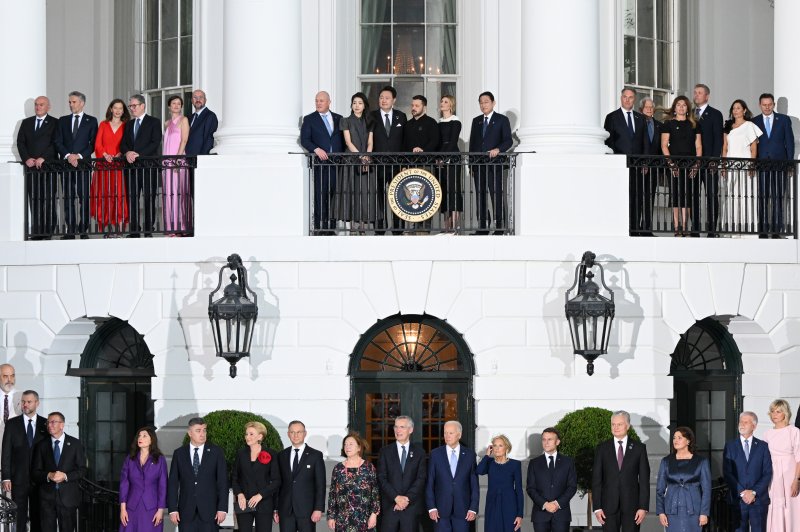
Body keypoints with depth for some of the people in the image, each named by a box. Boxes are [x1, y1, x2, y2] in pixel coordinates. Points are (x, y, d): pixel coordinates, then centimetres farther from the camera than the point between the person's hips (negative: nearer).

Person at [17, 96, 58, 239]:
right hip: (31, 166, 4)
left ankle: (47, 231, -5)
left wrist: (43, 158, -13)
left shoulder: (54, 123, 4)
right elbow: (20, 142, 12)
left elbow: (55, 143, -4)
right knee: (34, 199, 0)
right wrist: (26, 159, -3)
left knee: (48, 199, -6)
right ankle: (36, 231, 1)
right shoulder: (26, 123, 17)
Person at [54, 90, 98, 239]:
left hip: (83, 164, -2)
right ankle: (70, 230, 3)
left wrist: (79, 156, -11)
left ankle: (83, 230, -2)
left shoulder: (91, 121, 7)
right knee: (68, 198, 1)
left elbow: (93, 143, 1)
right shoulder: (63, 121, 14)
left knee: (84, 198, -5)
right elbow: (58, 142, 8)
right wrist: (68, 155, -8)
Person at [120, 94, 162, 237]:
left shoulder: (154, 122, 2)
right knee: (132, 199, 3)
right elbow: (123, 143, 14)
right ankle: (134, 230, 6)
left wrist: (138, 154, -15)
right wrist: (127, 152, -9)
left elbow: (155, 143, -8)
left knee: (149, 198, -4)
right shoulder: (128, 124, 20)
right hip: (131, 166, 5)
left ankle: (148, 230, -1)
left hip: (147, 165, -5)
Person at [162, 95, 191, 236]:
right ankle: (171, 227, 2)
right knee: (168, 192, 2)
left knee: (178, 191, -9)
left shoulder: (183, 120, 2)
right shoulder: (167, 123, 20)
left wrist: (177, 159, -16)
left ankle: (180, 227, -9)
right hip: (167, 160, 6)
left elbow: (184, 140, -7)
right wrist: (163, 159, 8)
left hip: (179, 159, -6)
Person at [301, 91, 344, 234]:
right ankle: (320, 227, -5)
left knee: (335, 194, -1)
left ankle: (332, 226, 2)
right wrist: (316, 149, -18)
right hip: (320, 163, -2)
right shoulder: (309, 119, 8)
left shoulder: (338, 119, 15)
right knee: (320, 195, -6)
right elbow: (304, 139, -1)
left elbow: (343, 140, 15)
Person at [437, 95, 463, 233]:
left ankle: (455, 224, -15)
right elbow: (438, 142, 16)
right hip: (440, 160, 7)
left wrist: (444, 158, -17)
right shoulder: (439, 123, 17)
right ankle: (447, 225, 3)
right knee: (443, 191, 3)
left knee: (453, 190, -11)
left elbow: (452, 142, -11)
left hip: (452, 158, -7)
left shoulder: (455, 122, -3)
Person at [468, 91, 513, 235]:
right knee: (480, 195, 5)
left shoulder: (502, 120, 3)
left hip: (494, 163, -5)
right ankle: (483, 226, 9)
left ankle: (500, 227, -5)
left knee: (497, 194, -7)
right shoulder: (476, 121, 18)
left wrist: (497, 149, -23)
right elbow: (472, 142, 18)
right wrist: (471, 163, 11)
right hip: (478, 164, 5)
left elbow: (508, 141, -4)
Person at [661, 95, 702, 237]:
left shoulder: (693, 125, 13)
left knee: (687, 196, -1)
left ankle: (685, 228, 1)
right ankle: (677, 228, -3)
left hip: (690, 165, 2)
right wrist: (671, 163, -11)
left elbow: (698, 146, 11)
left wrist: (696, 164, -2)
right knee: (676, 195, -4)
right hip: (675, 165, -2)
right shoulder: (669, 124, 6)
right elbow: (664, 145, 1)